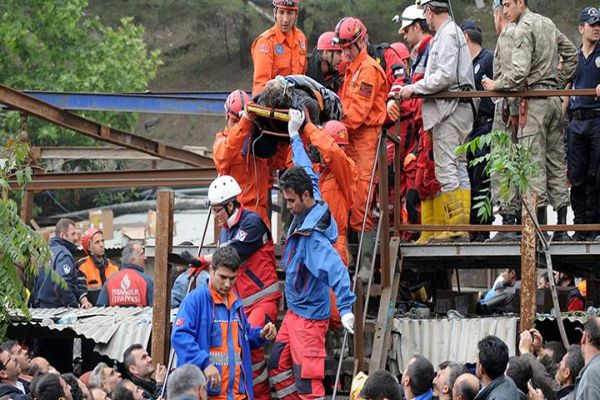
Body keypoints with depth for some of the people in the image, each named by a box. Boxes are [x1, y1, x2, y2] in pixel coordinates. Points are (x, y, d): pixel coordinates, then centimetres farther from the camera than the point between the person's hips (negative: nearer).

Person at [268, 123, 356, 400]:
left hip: (309, 316, -10)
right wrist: (295, 136, 24)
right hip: (294, 312, 10)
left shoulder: (313, 236, -27)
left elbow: (335, 269, -37)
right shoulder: (306, 210, -1)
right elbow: (307, 174, 15)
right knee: (277, 364, 16)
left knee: (307, 378, -10)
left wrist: (345, 309, -46)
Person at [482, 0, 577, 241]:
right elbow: (571, 54, 25)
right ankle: (561, 227, 6)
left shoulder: (524, 29, -9)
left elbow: (519, 71, -19)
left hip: (535, 100, -8)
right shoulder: (548, 24, 17)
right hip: (554, 98, 8)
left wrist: (496, 85, -6)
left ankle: (540, 225, -14)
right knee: (556, 160, 7)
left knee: (534, 161, -9)